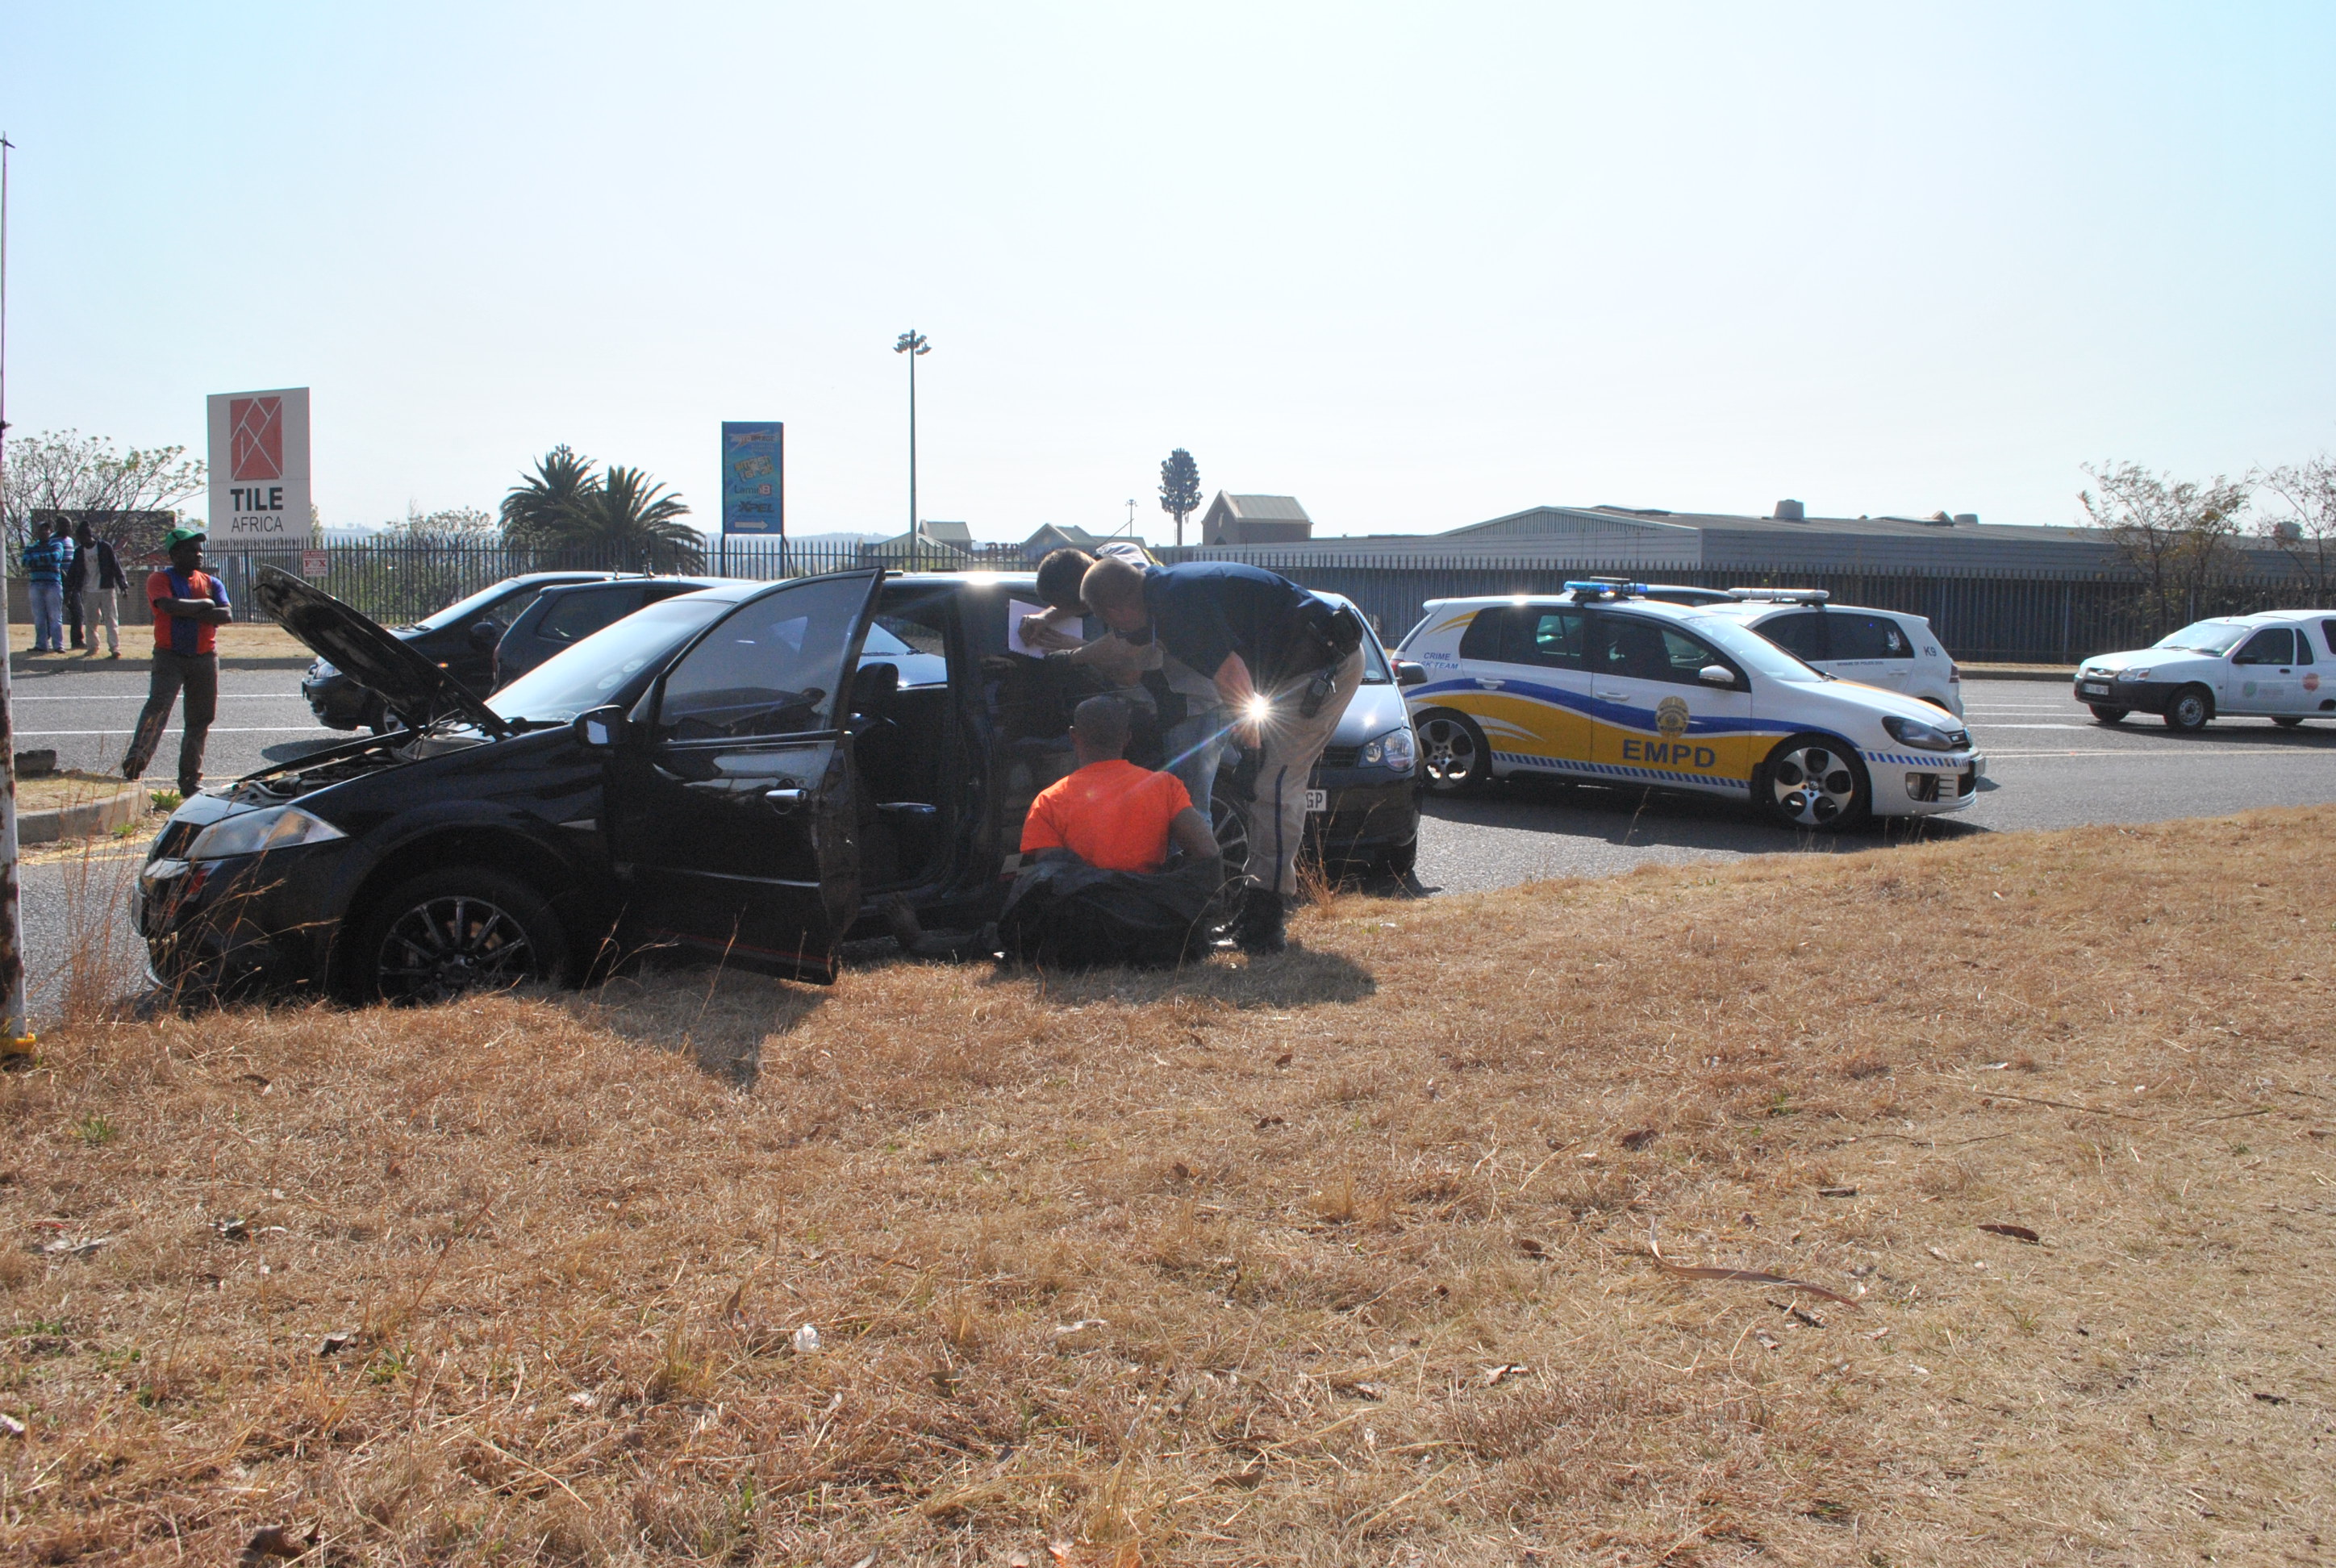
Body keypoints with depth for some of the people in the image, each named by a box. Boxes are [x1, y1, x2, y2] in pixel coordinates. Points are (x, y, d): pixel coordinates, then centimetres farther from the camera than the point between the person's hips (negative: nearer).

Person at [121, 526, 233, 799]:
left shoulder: (212, 583, 13)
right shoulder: (160, 579, 1)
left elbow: (226, 615, -4)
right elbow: (169, 605, -21)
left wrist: (187, 611, -12)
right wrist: (203, 605, -9)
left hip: (205, 658, 4)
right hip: (170, 656, -4)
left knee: (200, 719, 6)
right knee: (158, 705, -23)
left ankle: (190, 778, 13)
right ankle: (136, 759, -31)